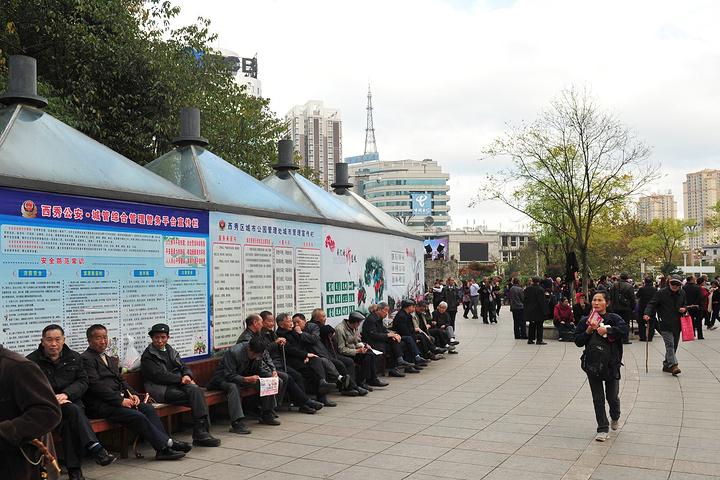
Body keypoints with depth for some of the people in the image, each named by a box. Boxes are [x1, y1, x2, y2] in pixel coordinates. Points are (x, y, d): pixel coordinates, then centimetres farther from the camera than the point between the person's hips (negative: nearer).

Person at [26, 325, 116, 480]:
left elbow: (82, 382, 6)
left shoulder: (75, 357, 14)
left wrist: (65, 394, -14)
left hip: (71, 402, 4)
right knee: (73, 410, -35)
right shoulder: (32, 361, 4)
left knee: (69, 423, -32)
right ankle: (95, 448, -44)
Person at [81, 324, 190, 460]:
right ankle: (166, 444, -18)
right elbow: (96, 385, -15)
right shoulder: (86, 359, -6)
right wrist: (120, 400, -18)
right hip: (99, 406, -9)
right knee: (137, 416, -24)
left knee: (148, 408, -11)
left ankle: (162, 449, -16)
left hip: (118, 399, 9)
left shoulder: (110, 360, 24)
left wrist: (133, 394, 3)